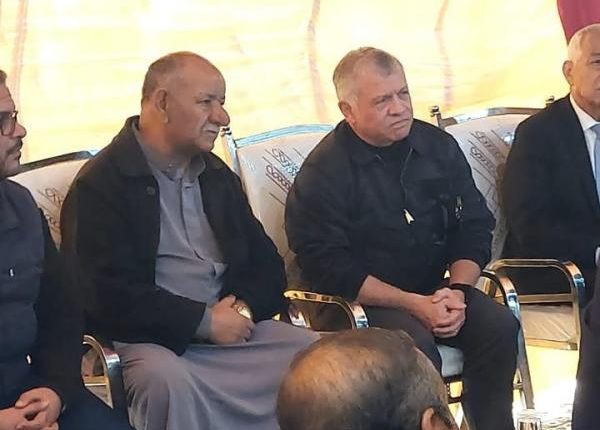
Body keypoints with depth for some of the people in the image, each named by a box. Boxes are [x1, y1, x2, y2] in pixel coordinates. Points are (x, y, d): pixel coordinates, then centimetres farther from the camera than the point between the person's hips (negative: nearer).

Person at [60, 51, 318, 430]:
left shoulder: (217, 175, 18)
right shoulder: (100, 185, -5)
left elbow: (265, 262, 20)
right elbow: (111, 293, -14)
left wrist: (245, 304, -4)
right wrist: (204, 322, -16)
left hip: (232, 325, 6)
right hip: (151, 339, -6)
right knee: (169, 381, -39)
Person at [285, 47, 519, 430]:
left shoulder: (439, 146, 5)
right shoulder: (324, 172, -10)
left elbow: (475, 226, 8)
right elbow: (328, 266, -15)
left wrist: (458, 291, -11)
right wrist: (414, 304, -21)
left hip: (437, 287, 5)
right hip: (366, 296, -5)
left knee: (500, 326, -20)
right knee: (417, 346, -32)